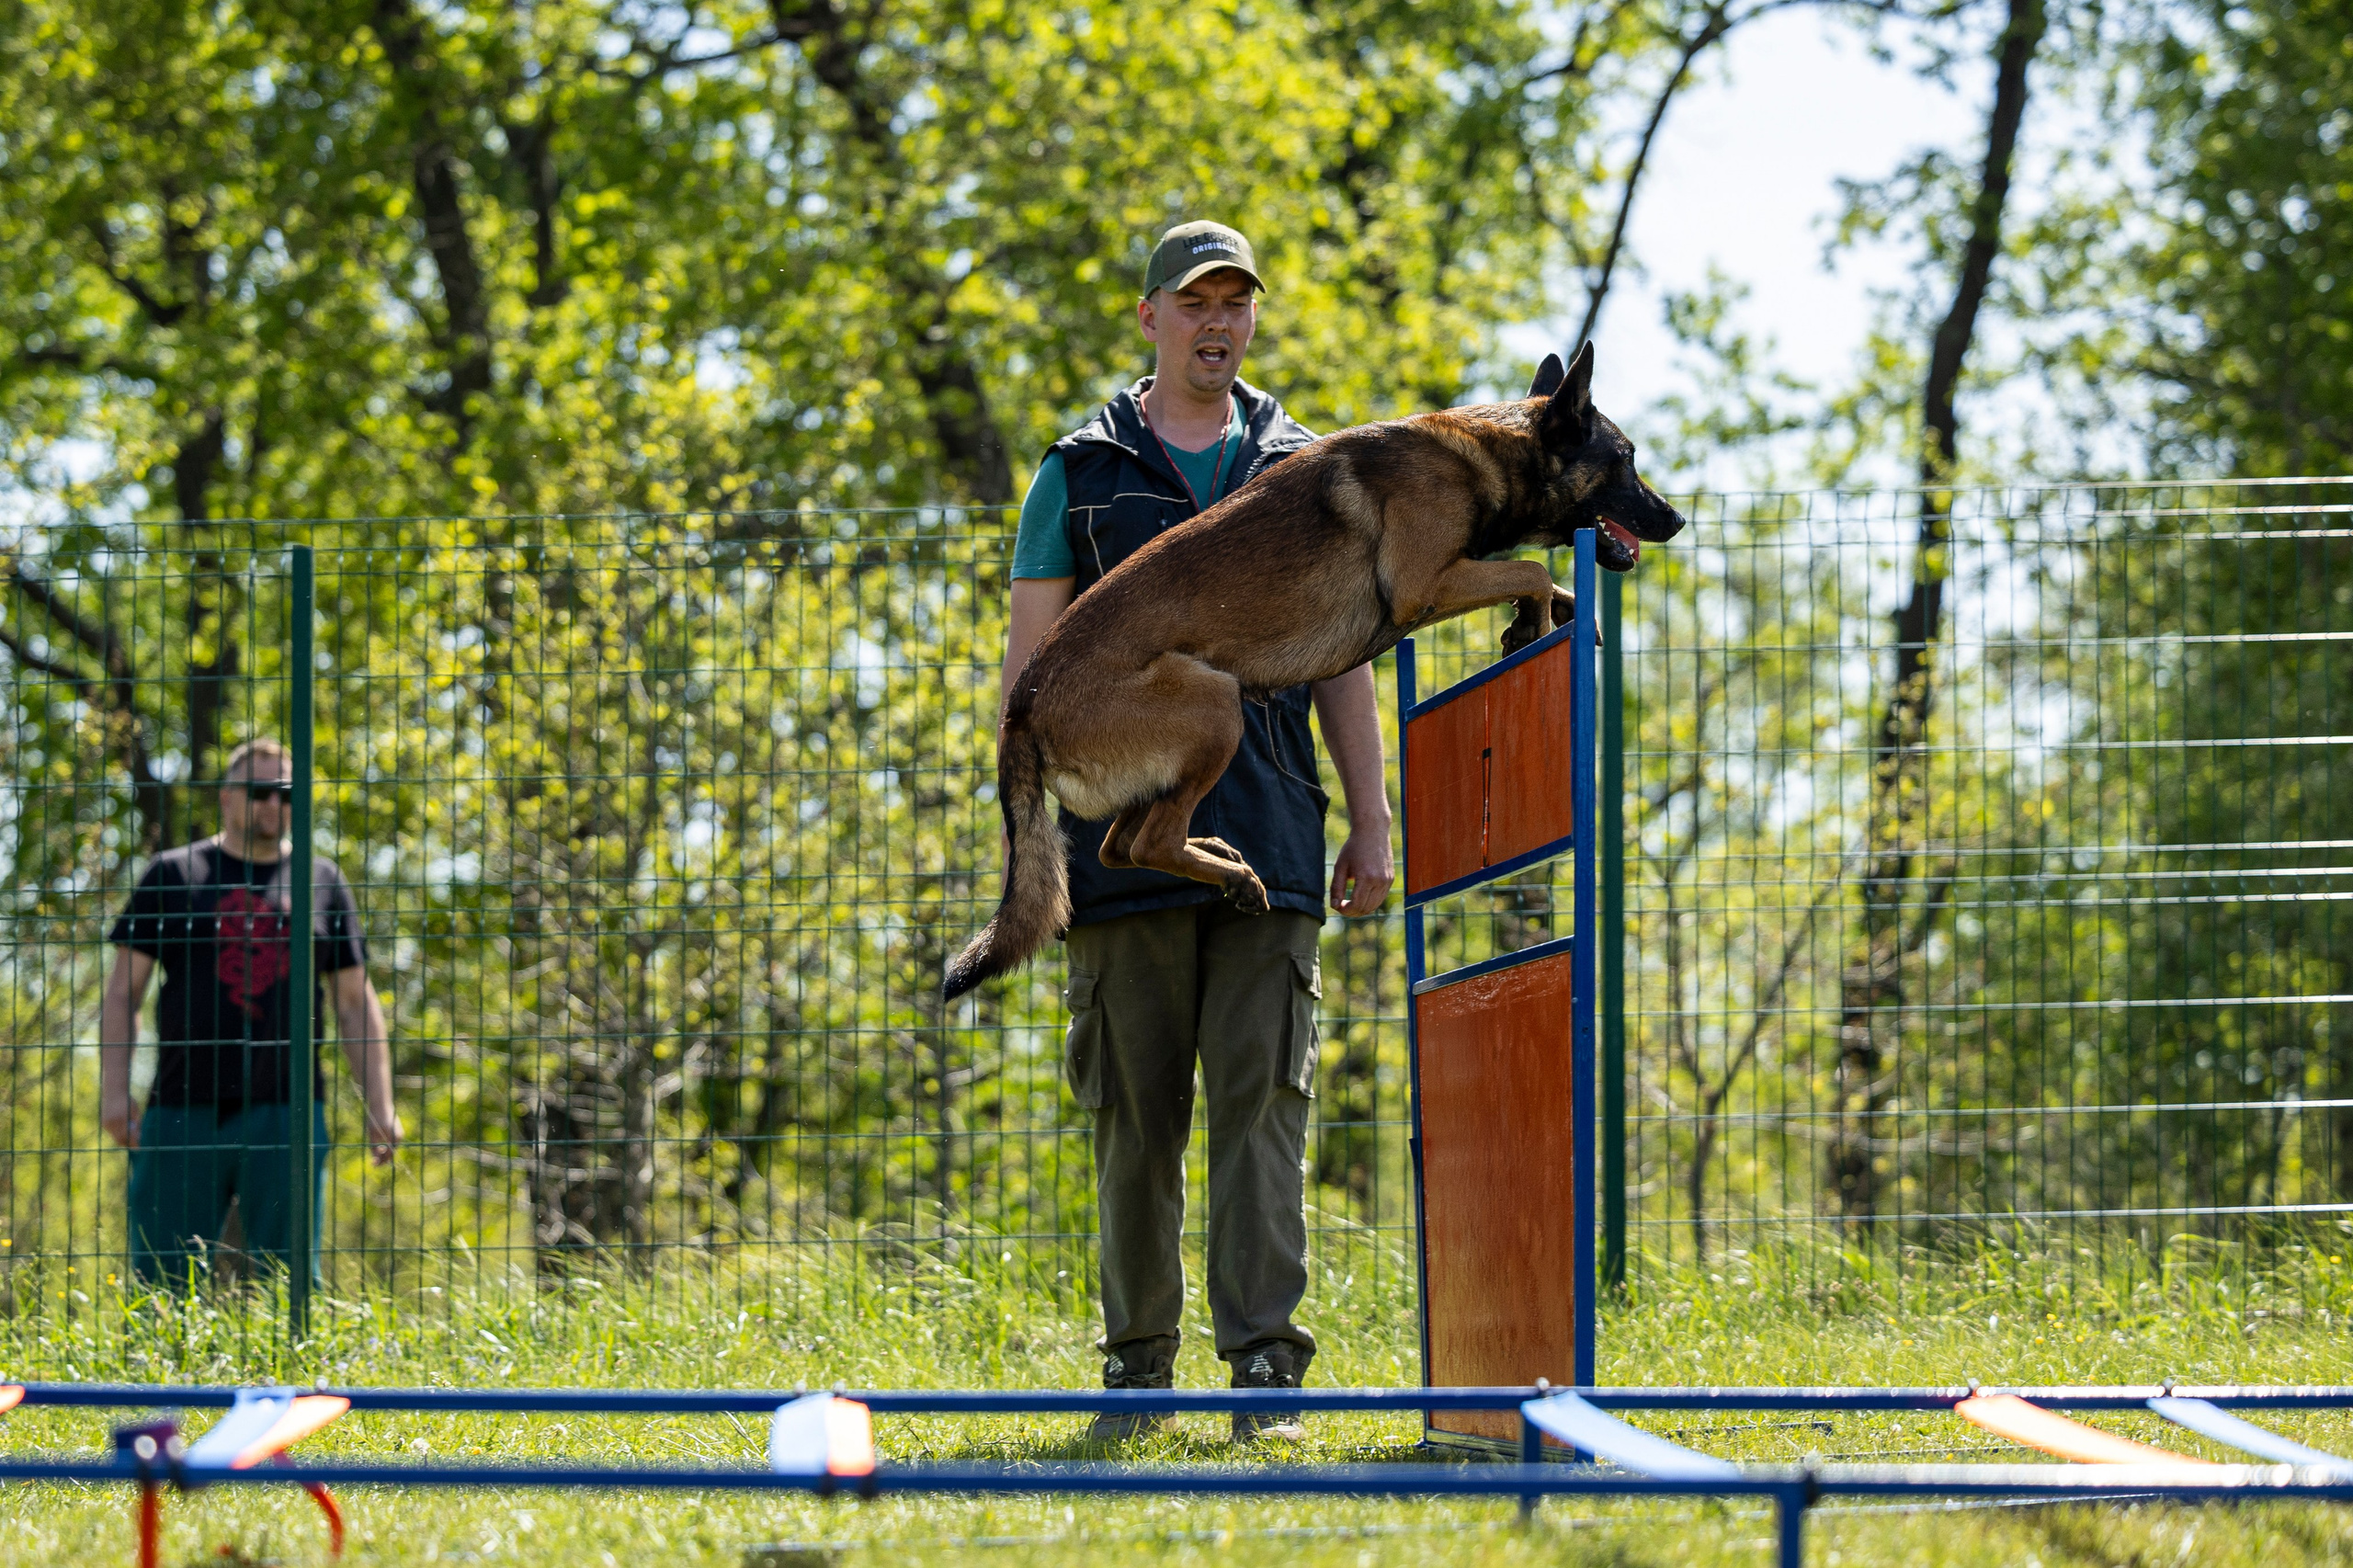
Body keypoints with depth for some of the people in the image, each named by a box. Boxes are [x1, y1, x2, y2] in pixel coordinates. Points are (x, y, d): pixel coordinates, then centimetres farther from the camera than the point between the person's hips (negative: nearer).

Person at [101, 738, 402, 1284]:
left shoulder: (323, 883, 13)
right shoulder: (173, 875, 8)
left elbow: (355, 1001, 15)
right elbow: (123, 993, 6)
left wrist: (381, 1108, 5)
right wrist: (114, 1095, -5)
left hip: (285, 1110, 1)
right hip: (184, 1110, -1)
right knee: (162, 1276, -4)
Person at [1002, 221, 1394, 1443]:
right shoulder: (1081, 473, 7)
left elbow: (1341, 662, 14)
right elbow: (1032, 662, 5)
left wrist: (1371, 827, 8)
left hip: (1270, 837, 1)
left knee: (1261, 1098, -6)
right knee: (1136, 1114, 3)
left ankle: (1265, 1358, -6)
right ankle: (1138, 1363, 11)